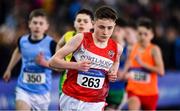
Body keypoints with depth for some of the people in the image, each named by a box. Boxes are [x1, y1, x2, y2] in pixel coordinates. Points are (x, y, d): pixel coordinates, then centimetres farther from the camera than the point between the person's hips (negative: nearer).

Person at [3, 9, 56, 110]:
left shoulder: (50, 44, -13)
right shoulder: (22, 41, -2)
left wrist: (45, 63, -25)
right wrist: (9, 69, 32)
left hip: (42, 91, -1)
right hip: (23, 89, 1)